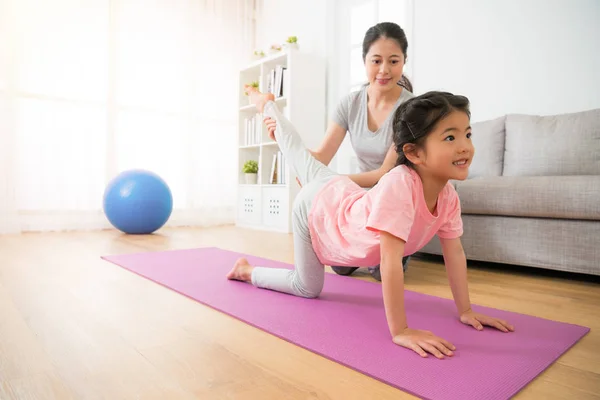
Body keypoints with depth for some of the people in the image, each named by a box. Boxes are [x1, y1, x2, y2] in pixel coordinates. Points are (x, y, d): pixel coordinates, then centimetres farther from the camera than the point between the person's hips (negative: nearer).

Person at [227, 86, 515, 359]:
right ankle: (247, 271, 28)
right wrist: (400, 331, -39)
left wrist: (466, 312, -11)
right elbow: (390, 261, -44)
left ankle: (268, 106, 52)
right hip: (317, 208, -6)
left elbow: (455, 252, -10)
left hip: (342, 196, 7)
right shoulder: (398, 185, -45)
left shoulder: (448, 196, -21)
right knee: (308, 288, 9)